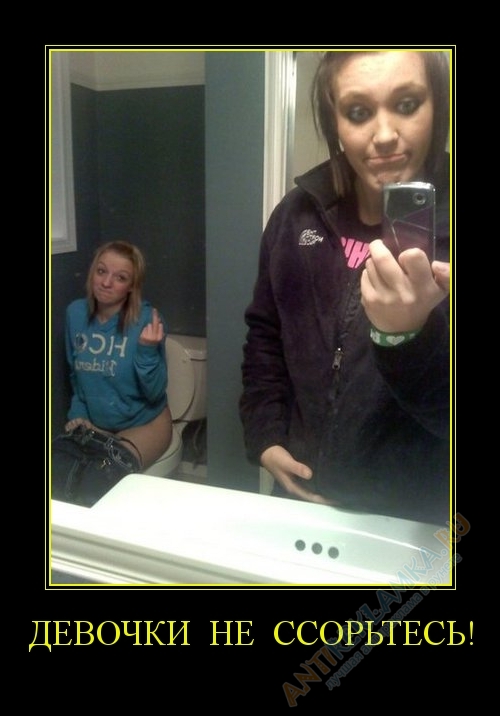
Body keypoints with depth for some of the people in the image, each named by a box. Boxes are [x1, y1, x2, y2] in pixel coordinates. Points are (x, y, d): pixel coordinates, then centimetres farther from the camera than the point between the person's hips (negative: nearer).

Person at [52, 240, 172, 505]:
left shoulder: (147, 320, -17)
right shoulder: (75, 313, -3)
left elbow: (155, 393, -16)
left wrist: (147, 349, -30)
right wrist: (78, 413, 2)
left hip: (144, 424, -4)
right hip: (94, 424, 4)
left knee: (104, 480, -27)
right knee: (56, 472, -18)